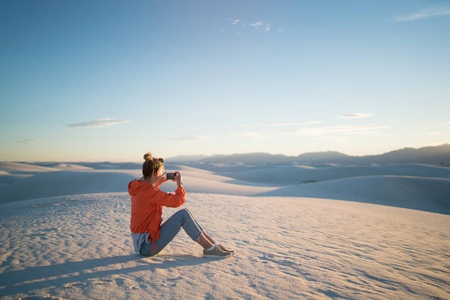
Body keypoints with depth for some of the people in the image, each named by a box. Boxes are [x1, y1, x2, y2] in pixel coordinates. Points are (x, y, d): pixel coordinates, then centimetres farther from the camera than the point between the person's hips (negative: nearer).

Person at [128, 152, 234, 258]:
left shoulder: (139, 188, 5)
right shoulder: (150, 192, -24)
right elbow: (178, 200, -20)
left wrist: (158, 183, 19)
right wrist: (179, 183, -3)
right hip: (147, 246, -10)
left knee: (185, 214, 5)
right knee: (184, 214, -16)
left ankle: (214, 245, 6)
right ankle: (210, 249, -7)